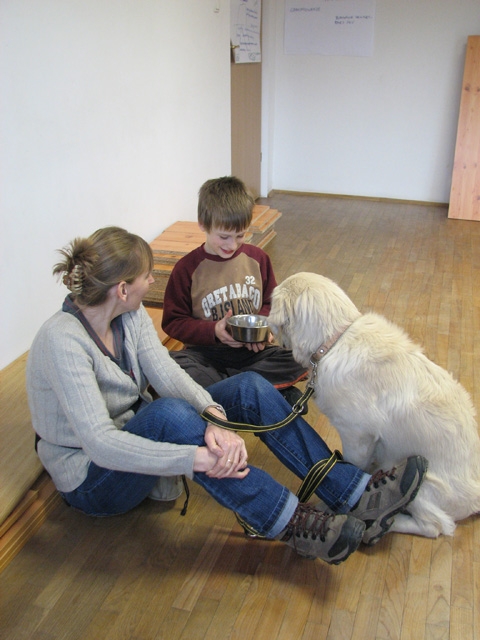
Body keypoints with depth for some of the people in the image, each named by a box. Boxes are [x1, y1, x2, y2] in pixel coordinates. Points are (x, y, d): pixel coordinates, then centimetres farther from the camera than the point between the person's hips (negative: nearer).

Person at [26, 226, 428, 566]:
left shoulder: (129, 314, -5)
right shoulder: (63, 340, -28)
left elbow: (167, 373, -16)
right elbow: (100, 444, -35)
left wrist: (213, 415, -36)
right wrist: (197, 458, -42)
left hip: (138, 435, 7)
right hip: (90, 478, -7)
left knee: (249, 388, -12)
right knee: (169, 413, -39)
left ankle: (353, 494, -13)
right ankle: (293, 524, -30)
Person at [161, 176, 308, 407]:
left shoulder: (258, 258, 6)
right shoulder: (187, 268, -3)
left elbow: (271, 303, 15)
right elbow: (173, 322, 0)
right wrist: (213, 331, -16)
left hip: (253, 351, 2)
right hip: (207, 354, -2)